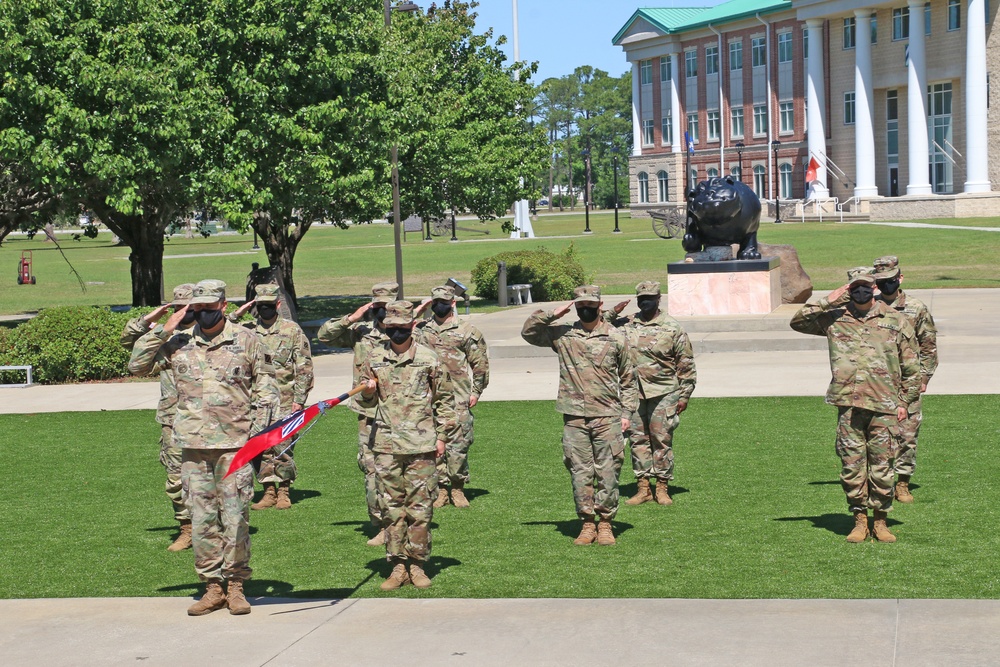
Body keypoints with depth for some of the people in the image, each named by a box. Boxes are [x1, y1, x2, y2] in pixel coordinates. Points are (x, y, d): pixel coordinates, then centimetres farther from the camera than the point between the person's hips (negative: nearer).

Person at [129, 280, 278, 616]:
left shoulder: (246, 340, 4)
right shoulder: (179, 345, 7)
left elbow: (265, 386, 9)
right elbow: (137, 365, 4)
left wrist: (259, 427, -1)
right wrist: (163, 331, -2)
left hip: (235, 445, -2)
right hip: (194, 448, 2)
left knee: (235, 518, -1)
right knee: (202, 520, 4)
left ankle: (236, 586, 9)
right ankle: (212, 588, 13)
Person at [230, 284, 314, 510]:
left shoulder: (292, 330, 3)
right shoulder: (247, 330, 9)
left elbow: (304, 367, 1)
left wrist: (299, 399, -6)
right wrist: (236, 315, -5)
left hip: (284, 403, -3)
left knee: (282, 448, -3)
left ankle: (284, 492, 9)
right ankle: (268, 492, 14)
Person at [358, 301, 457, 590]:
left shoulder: (428, 358, 1)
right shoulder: (374, 358, 7)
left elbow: (445, 399, 8)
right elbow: (367, 402, 15)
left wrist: (442, 436, 4)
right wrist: (368, 392, -9)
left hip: (421, 445, -2)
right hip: (386, 444, 2)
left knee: (420, 507, 0)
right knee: (392, 507, 4)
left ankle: (417, 565, 9)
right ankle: (398, 566, 10)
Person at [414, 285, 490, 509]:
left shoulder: (466, 331, 4)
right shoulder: (422, 330, 12)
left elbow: (480, 363, 5)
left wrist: (476, 391, 1)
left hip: (457, 399, -3)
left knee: (458, 444, -3)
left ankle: (458, 489, 9)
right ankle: (440, 490, 10)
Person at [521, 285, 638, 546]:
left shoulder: (616, 338, 6)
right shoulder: (562, 335, 8)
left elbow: (627, 379, 10)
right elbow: (528, 331, 7)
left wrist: (626, 412, 4)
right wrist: (552, 314, -3)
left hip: (607, 417, -1)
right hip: (574, 417, 1)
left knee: (608, 473, 0)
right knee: (580, 473, 4)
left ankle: (605, 523, 9)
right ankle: (587, 524, 12)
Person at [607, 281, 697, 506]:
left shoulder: (672, 328, 0)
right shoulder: (626, 325, 8)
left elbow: (686, 364, 2)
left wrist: (684, 395, -1)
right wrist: (612, 314, -6)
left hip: (663, 394, -3)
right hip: (633, 393, 3)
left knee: (662, 440, 0)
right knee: (638, 439, 5)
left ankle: (662, 489, 6)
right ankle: (643, 488, 11)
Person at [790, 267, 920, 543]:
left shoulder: (895, 321, 8)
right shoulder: (834, 319, 10)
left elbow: (911, 367, 11)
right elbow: (797, 322, 7)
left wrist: (904, 402, 6)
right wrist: (827, 302, 0)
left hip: (883, 406, -1)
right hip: (848, 405, 1)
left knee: (882, 466, 2)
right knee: (851, 465, 2)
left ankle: (880, 521, 13)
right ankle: (859, 520, 12)